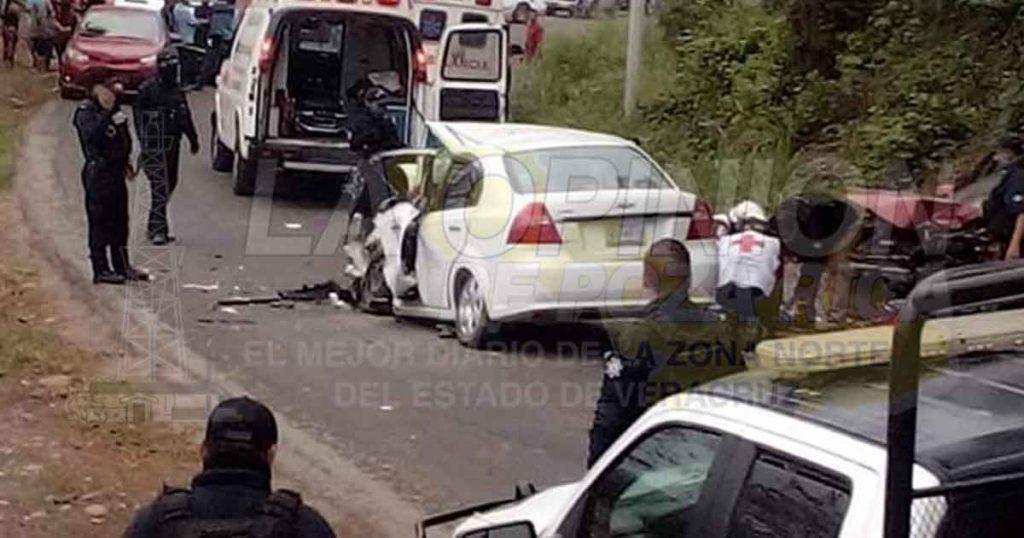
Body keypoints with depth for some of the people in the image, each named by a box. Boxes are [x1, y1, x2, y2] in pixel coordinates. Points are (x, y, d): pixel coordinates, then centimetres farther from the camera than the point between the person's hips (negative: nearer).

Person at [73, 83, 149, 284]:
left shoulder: (114, 111, 15)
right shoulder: (86, 112, -10)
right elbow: (90, 134, -30)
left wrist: (126, 164, 17)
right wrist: (109, 119, -42)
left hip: (116, 172, 8)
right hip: (98, 172, -8)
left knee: (119, 221, 14)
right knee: (100, 222, -5)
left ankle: (121, 265, 24)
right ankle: (101, 270, 0)